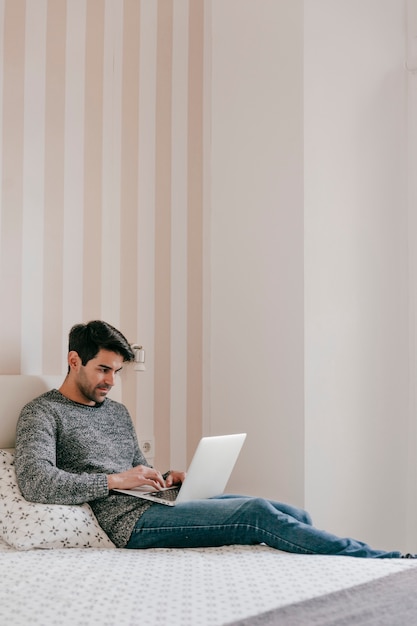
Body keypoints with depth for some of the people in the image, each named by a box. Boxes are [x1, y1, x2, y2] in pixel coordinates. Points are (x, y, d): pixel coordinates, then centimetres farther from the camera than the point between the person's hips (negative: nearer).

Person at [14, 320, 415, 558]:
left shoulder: (117, 412, 25)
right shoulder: (42, 413, 0)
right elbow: (35, 482, -15)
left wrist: (163, 479, 7)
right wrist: (115, 480, -16)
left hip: (158, 503, 9)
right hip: (129, 521, -9)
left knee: (295, 515, -7)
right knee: (258, 513, -23)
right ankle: (379, 561, -20)